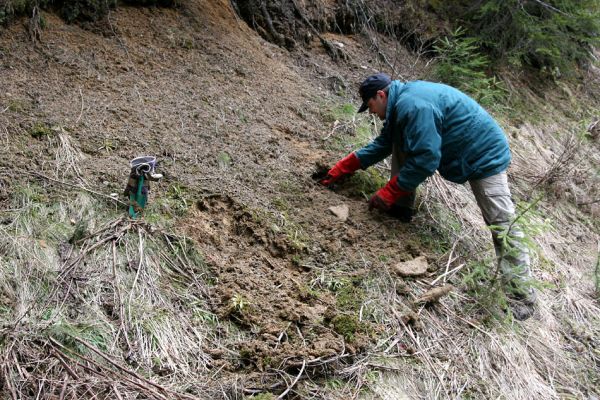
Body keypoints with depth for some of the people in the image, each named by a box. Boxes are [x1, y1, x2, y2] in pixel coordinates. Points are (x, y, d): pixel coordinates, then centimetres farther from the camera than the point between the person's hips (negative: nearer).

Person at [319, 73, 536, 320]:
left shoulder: (413, 105, -28)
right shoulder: (402, 103, 5)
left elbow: (425, 160, -30)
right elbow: (383, 144, 15)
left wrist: (388, 194, -20)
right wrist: (342, 169, 14)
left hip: (485, 158, -10)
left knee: (503, 225, -10)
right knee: (399, 139, 5)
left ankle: (521, 297, -3)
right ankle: (401, 207, 10)